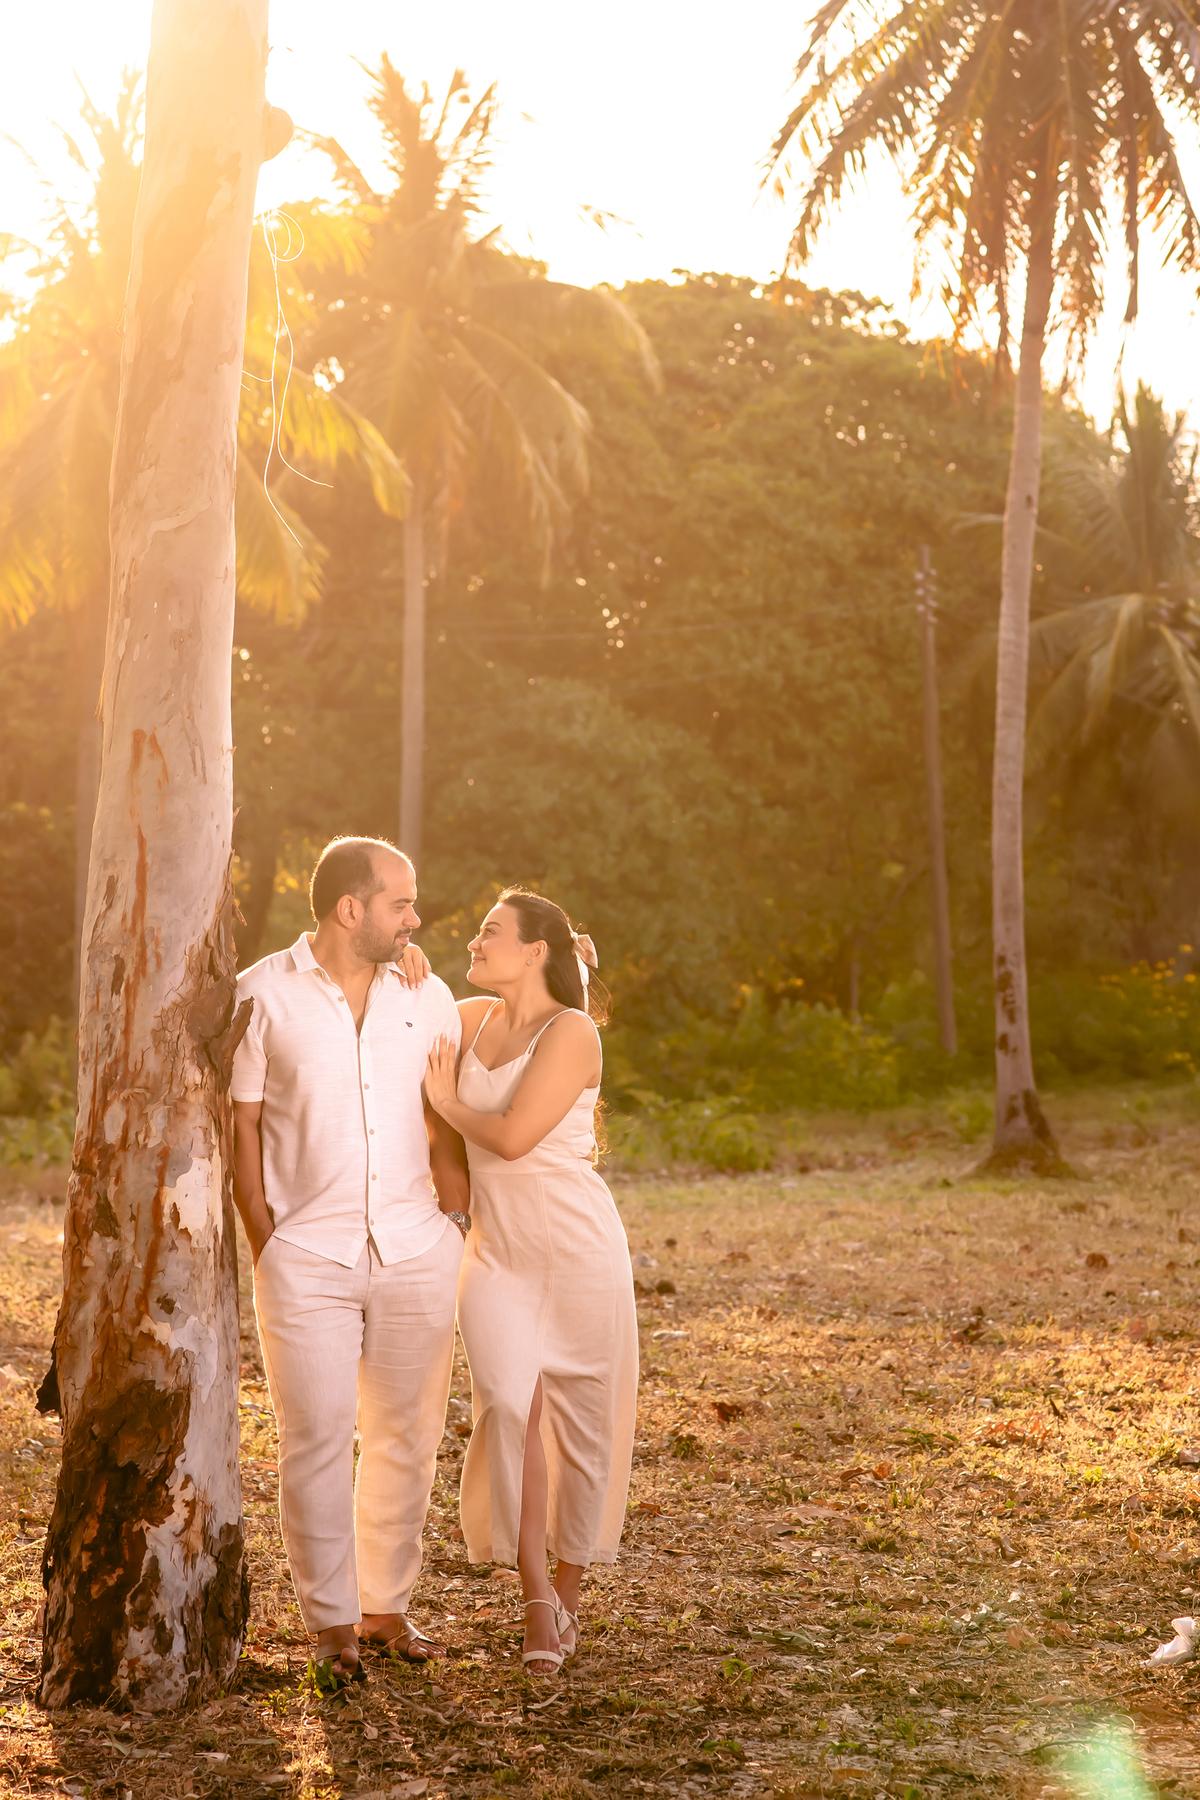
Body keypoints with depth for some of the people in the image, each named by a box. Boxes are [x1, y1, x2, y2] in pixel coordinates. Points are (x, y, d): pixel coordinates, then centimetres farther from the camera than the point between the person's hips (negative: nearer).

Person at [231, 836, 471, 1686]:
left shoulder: (427, 995, 7)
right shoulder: (262, 996, -3)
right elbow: (239, 1126, 0)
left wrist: (456, 1215, 4)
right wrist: (266, 1241, -4)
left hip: (416, 1254, 3)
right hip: (307, 1257, -3)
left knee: (408, 1433, 8)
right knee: (318, 1438, -1)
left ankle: (388, 1605, 22)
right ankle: (331, 1622, 12)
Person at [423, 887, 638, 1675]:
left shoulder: (572, 1030, -13)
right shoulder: (475, 1018, 7)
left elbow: (513, 1136, -22)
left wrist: (448, 1102, -5)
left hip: (576, 1243, -4)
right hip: (496, 1248, 4)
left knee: (580, 1418, 5)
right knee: (508, 1403, -15)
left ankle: (569, 1596, 21)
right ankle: (536, 1594, -9)